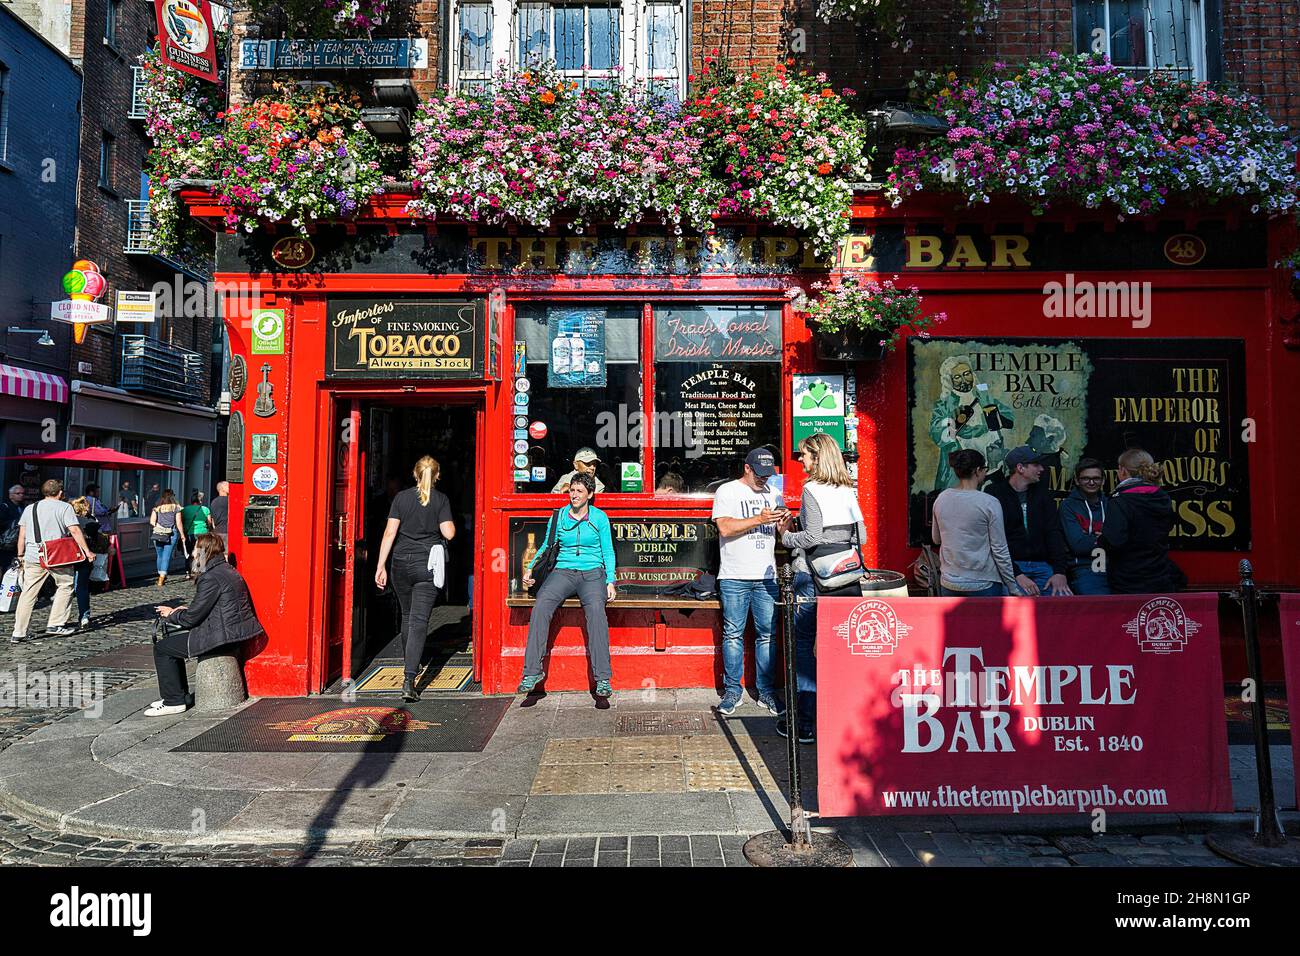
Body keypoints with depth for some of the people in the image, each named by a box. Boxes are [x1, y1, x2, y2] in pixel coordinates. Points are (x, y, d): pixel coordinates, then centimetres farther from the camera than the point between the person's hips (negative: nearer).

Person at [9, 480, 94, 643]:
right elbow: (75, 531, -9)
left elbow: (22, 536, 15)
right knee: (65, 586, 11)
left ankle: (18, 633, 7)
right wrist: (87, 551, -8)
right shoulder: (64, 507, -1)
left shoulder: (29, 508, 14)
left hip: (33, 557, 5)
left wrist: (21, 556, 23)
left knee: (28, 593, 7)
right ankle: (56, 625, 8)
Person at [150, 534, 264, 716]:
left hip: (223, 635, -10)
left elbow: (192, 618, -14)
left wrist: (171, 615, 5)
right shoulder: (227, 571, 14)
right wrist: (186, 609, 13)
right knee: (172, 642, 24)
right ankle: (181, 695, 29)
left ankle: (175, 701, 9)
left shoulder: (211, 578, -18)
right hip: (235, 631, 10)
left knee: (162, 649, 2)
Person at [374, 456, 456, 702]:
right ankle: (409, 681, -15)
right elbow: (449, 533, -9)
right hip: (428, 564, -2)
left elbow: (390, 532, -2)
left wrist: (381, 566, 0)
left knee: (407, 615, 20)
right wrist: (450, 523, 13)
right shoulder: (441, 500, -1)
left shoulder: (401, 497, 3)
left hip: (401, 563, 3)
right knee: (419, 620, -5)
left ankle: (412, 666, 39)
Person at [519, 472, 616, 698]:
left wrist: (610, 582, -4)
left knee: (595, 609, -33)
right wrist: (530, 569, 4)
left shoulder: (599, 517, 7)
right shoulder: (558, 516, 11)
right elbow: (546, 547, 18)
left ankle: (602, 678, -32)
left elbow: (608, 552, 7)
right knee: (541, 606, -28)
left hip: (592, 573, -2)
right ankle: (532, 671, -24)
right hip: (563, 571, 2)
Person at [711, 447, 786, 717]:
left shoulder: (773, 494, 16)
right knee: (733, 634, 1)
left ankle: (766, 691, 15)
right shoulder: (727, 491, 2)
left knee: (767, 634, 5)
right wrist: (758, 519, -17)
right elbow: (725, 527, -12)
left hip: (767, 576, 4)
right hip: (735, 577, -4)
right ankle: (733, 690, 12)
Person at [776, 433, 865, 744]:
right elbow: (861, 535, 12)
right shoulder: (848, 491, 11)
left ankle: (807, 723, 5)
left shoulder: (812, 490, -10)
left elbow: (813, 537, -17)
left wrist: (786, 535, -1)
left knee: (804, 646, 1)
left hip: (813, 577, -7)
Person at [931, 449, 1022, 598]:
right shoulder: (989, 503, -13)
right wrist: (1013, 587, -1)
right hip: (982, 584, -4)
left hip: (949, 582, 5)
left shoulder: (941, 498, 0)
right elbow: (1000, 550, -10)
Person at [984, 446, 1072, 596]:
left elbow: (1054, 532, 6)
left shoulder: (1041, 492, 11)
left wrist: (1060, 571, -7)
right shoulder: (995, 493, -5)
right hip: (1011, 566, -5)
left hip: (1041, 565, 5)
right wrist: (1017, 575, -19)